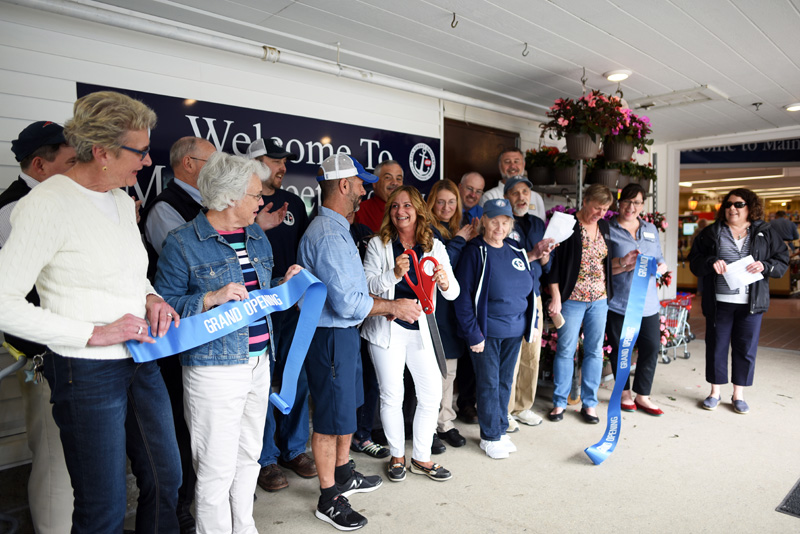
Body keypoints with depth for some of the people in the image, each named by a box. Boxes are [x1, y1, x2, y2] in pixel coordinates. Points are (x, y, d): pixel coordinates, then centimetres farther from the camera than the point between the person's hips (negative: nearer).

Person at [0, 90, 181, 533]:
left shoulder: (123, 200, 10)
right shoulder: (47, 203, -15)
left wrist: (150, 297, 1)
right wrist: (96, 334, -20)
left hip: (142, 360, 7)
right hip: (87, 372, -7)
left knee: (166, 480, 18)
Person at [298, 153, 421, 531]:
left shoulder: (337, 229, 12)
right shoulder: (328, 235, -22)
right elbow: (346, 302, -27)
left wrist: (386, 304, 9)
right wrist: (393, 307, -15)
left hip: (345, 333, 11)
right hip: (330, 337, -10)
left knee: (346, 407, 22)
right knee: (332, 416, 3)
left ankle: (343, 475, 41)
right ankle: (329, 499, 21)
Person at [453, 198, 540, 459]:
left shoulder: (516, 252, 7)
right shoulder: (474, 252, -11)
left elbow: (529, 287, 15)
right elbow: (463, 295, -14)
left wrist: (532, 322, 9)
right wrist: (472, 333, -16)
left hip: (514, 330, 5)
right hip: (487, 330, -5)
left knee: (505, 381, 16)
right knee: (489, 383, 4)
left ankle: (501, 430, 32)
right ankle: (490, 437, 21)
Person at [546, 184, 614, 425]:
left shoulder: (604, 226, 8)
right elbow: (554, 263, -10)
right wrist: (556, 297, -14)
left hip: (599, 300, 5)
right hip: (572, 299, -5)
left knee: (594, 351, 10)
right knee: (565, 351, 4)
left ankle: (589, 403, 22)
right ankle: (560, 402, 18)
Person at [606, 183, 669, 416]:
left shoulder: (651, 229, 15)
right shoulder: (608, 229, -1)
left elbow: (661, 262, 17)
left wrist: (658, 267, -5)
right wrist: (623, 263, -20)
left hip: (647, 302, 4)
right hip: (617, 301, -4)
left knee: (652, 347, 3)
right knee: (620, 349, 5)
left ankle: (642, 395, 19)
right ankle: (625, 392, 24)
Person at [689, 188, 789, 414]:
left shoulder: (765, 233, 7)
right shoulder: (712, 232, 5)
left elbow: (782, 261, 7)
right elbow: (695, 261, 2)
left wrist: (765, 266, -13)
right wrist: (711, 262, -17)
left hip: (751, 302, 1)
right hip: (719, 302, 0)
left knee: (746, 349, 8)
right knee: (716, 346, 6)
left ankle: (739, 394, 23)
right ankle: (715, 392, 21)